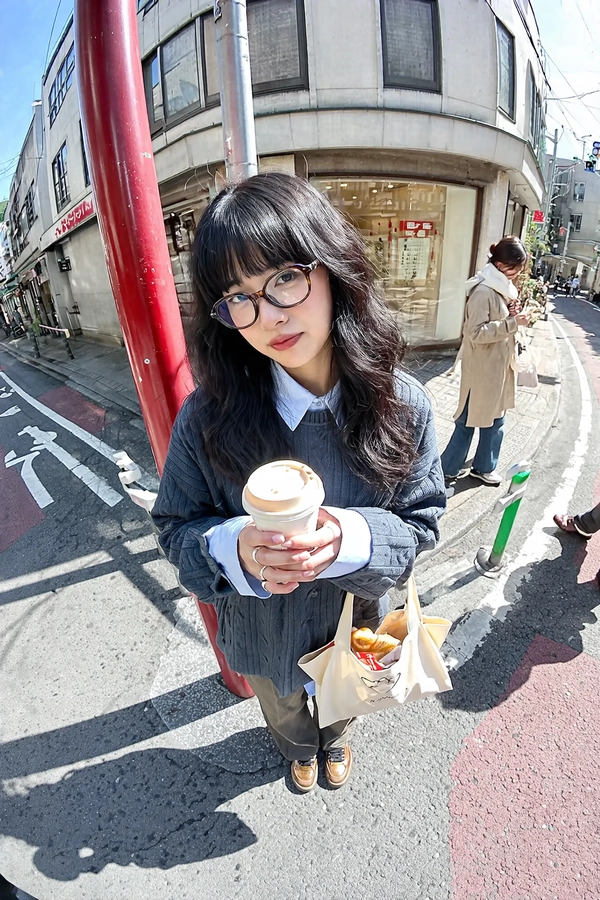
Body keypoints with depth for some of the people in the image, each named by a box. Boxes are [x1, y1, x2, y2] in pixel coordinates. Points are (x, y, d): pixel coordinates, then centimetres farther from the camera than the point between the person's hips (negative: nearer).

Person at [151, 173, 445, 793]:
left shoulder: (402, 405, -24)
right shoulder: (207, 419, -28)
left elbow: (422, 521, -14)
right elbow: (176, 527, -15)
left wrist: (353, 540, -35)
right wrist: (234, 548, -37)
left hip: (355, 623, 1)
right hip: (263, 632, 0)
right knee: (284, 712, 36)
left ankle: (336, 738, 78)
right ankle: (300, 749, 77)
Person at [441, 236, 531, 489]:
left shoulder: (505, 287, 11)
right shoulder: (483, 291, -18)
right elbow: (477, 332, -23)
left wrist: (514, 315, 1)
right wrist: (512, 322, -25)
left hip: (500, 365, 9)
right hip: (482, 367, -9)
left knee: (494, 419, 16)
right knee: (468, 420, 0)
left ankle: (484, 466, 32)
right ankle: (446, 471, 13)